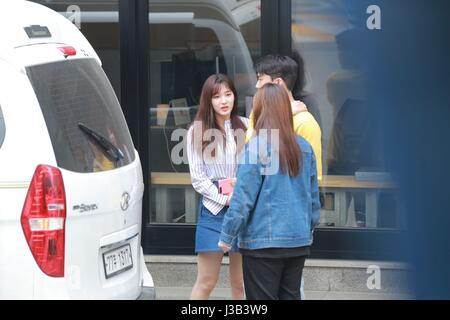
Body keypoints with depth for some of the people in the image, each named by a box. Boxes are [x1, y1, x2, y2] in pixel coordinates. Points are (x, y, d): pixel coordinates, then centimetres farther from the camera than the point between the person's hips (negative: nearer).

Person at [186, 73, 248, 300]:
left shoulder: (246, 127, 5)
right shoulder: (197, 132, 2)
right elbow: (197, 178, 0)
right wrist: (225, 198, -9)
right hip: (214, 210, -1)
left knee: (240, 283, 6)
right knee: (206, 282, -1)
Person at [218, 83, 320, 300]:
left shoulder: (257, 147, -13)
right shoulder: (304, 147, 4)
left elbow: (243, 198, -13)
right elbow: (314, 197, 11)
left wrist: (227, 235, -3)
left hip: (263, 242, -5)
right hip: (299, 241, 5)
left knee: (262, 298, 3)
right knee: (291, 296, 14)